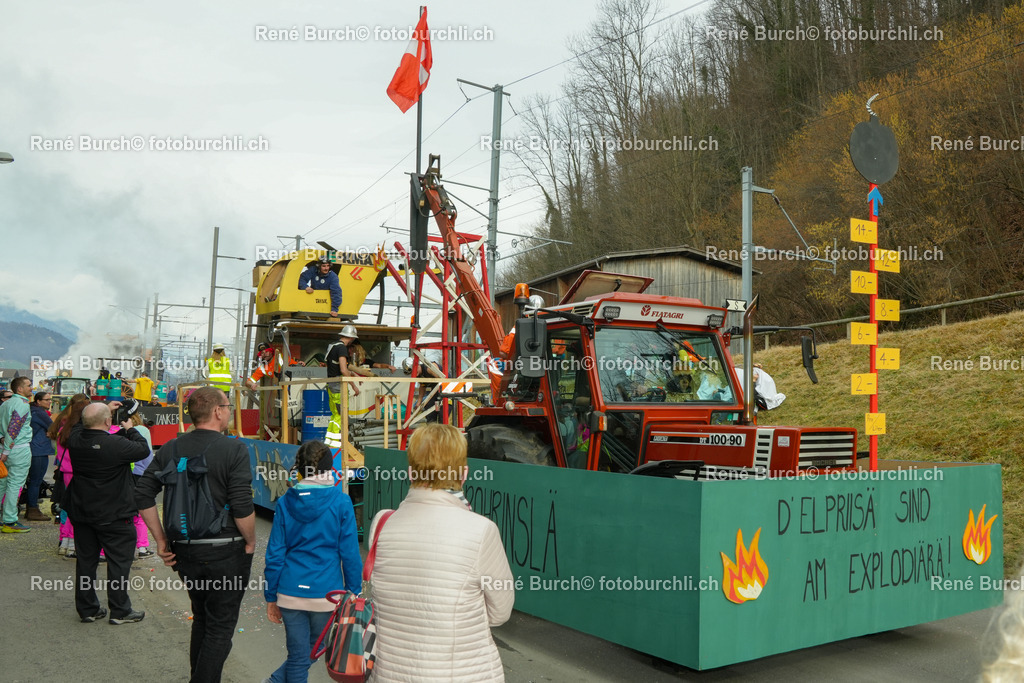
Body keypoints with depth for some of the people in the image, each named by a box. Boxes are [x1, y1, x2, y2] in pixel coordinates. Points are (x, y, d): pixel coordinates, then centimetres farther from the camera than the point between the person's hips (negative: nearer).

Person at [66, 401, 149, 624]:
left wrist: (104, 410, 19)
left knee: (86, 560, 15)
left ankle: (87, 609, 24)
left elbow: (81, 426, 17)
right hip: (113, 516, -6)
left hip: (81, 512, 6)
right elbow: (143, 450, -10)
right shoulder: (116, 443, -25)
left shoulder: (75, 440, -6)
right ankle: (120, 611, 11)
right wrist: (130, 429, 5)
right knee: (119, 561, 5)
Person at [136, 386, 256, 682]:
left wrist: (161, 541, 7)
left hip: (184, 550, 6)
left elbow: (143, 496, 1)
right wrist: (251, 541, -4)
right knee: (220, 627, 7)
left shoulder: (171, 448, 3)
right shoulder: (234, 449, -14)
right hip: (226, 552, -6)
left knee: (201, 619, 24)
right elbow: (242, 507, -20)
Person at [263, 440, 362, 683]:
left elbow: (275, 555, 2)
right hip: (326, 593, -2)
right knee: (314, 650, 20)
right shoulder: (341, 502, -8)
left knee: (299, 657, 15)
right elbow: (350, 554, -5)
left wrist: (271, 597, 11)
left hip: (290, 592, 2)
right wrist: (354, 593, 5)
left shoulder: (285, 503, -1)